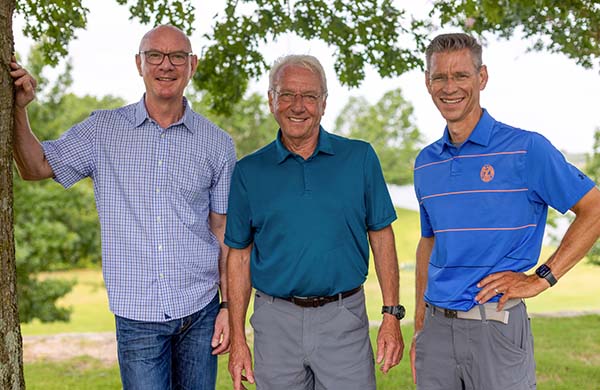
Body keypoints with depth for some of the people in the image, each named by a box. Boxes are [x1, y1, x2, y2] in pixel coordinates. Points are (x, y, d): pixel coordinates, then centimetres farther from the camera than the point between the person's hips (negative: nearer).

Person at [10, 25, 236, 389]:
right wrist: (19, 109, -9)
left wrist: (229, 306, 2)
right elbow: (37, 167, 6)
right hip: (137, 317, -1)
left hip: (200, 312, 1)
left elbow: (224, 231, 5)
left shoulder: (218, 144, 3)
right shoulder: (104, 129, 3)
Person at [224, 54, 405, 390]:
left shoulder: (360, 158, 2)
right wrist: (238, 339, 3)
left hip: (344, 323, 0)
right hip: (277, 322, 1)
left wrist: (392, 315, 0)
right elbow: (240, 255, 6)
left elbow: (381, 235, 6)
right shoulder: (249, 172, 3)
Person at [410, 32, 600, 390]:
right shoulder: (426, 163, 10)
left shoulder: (526, 148, -7)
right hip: (436, 329, 5)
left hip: (496, 326, -5)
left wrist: (541, 278, -10)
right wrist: (419, 327, 15)